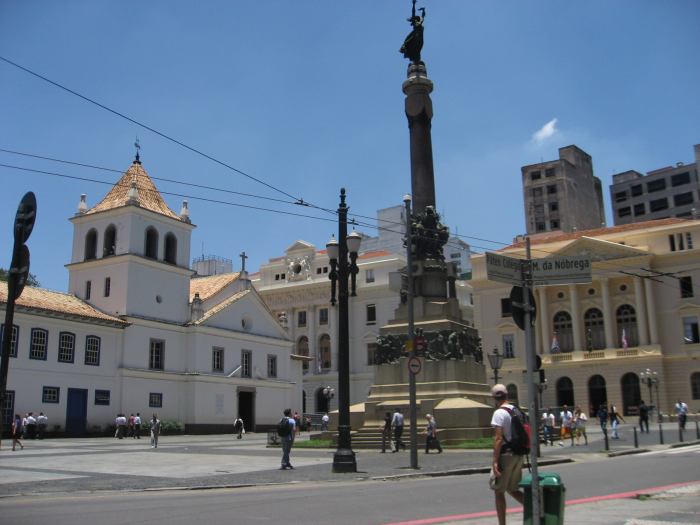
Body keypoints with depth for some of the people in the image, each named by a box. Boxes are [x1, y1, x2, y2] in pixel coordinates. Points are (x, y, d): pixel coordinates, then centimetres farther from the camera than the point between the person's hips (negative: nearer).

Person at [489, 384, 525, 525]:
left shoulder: (499, 413, -14)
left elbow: (498, 438, -20)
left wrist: (495, 461, -18)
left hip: (505, 455, -7)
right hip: (518, 456, 7)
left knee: (499, 491, 3)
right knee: (513, 489, 19)